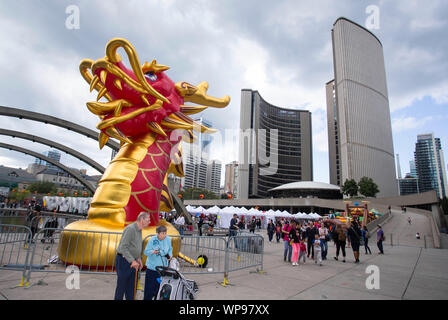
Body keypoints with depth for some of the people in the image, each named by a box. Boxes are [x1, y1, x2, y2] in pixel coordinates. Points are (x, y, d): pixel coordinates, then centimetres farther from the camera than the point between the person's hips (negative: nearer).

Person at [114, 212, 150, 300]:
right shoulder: (130, 229, -20)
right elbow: (123, 247, -25)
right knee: (121, 286, 4)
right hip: (123, 260, -8)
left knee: (131, 286, 15)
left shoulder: (139, 230, 9)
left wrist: (138, 258, 8)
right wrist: (132, 260, -26)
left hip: (132, 262, 9)